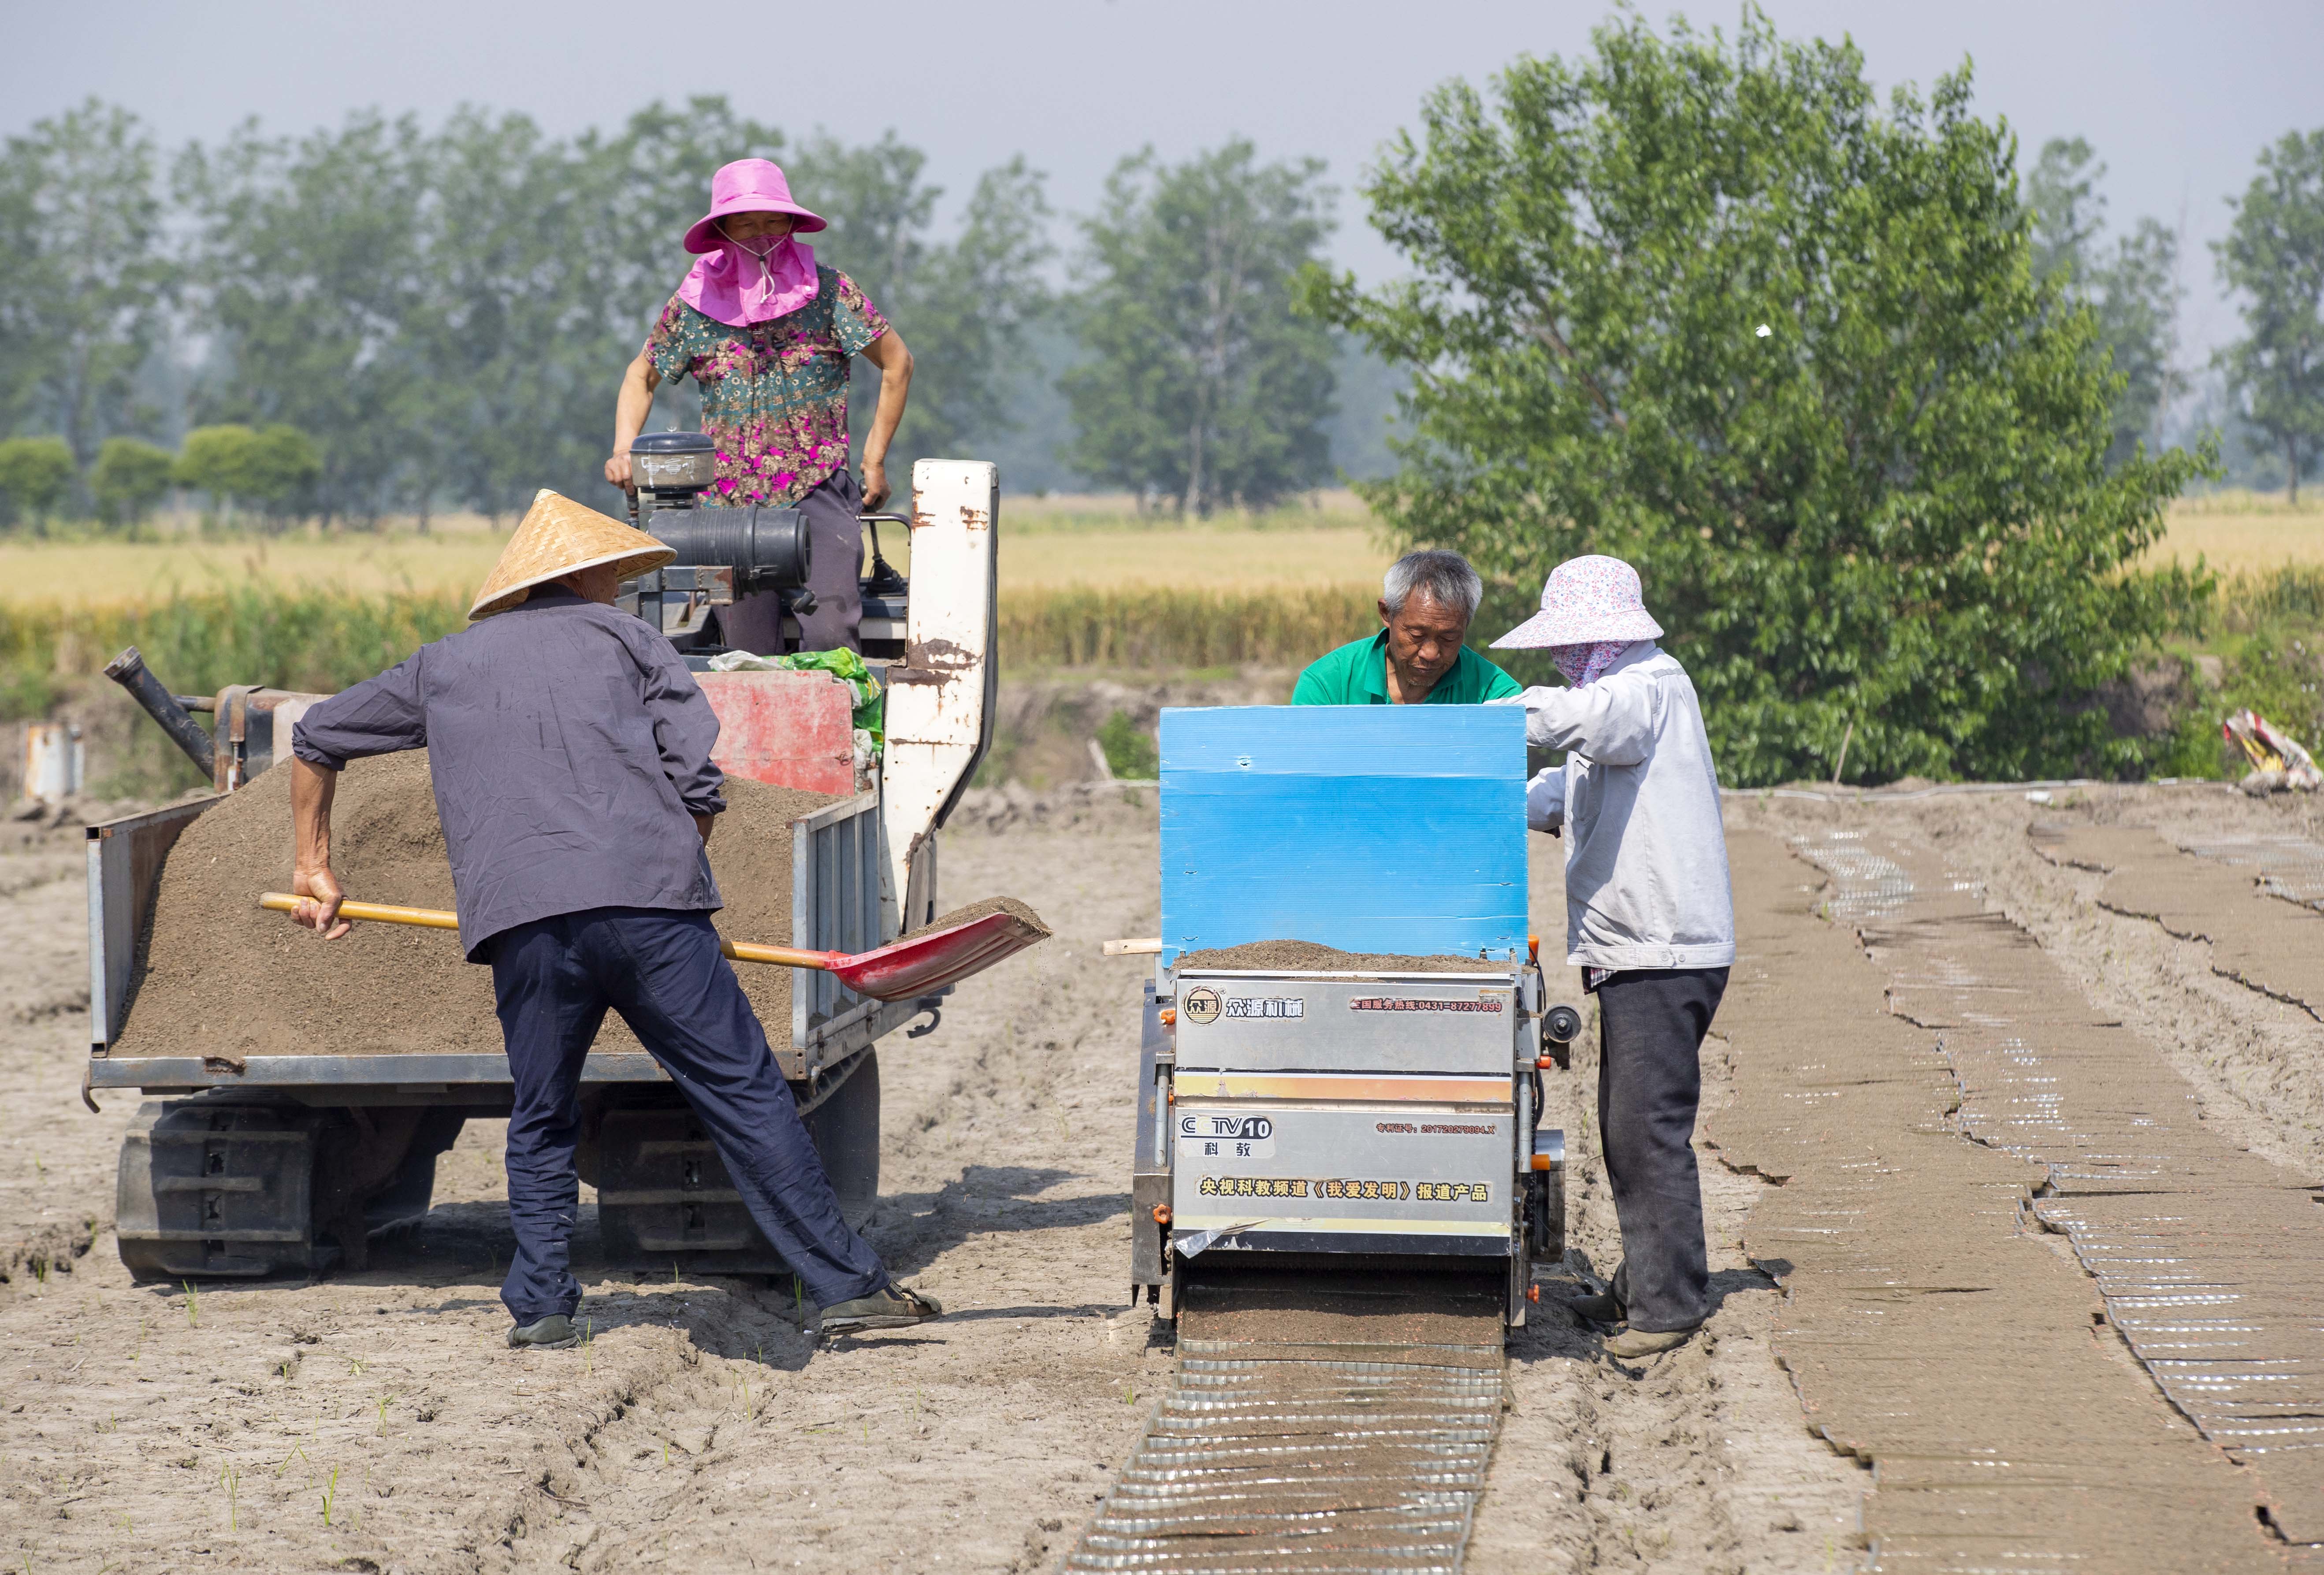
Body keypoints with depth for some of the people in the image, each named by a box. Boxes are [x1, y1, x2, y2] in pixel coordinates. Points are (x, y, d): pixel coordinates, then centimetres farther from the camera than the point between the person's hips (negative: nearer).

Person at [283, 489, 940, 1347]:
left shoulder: (446, 665, 28)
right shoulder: (627, 640, 20)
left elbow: (317, 737, 39)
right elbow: (702, 777, 8)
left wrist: (314, 867, 47)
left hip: (521, 923, 2)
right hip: (650, 905, -2)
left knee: (542, 1124, 20)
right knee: (747, 1098, 1)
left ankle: (541, 1306, 13)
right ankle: (846, 1284, 0)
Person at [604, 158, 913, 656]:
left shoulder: (827, 290, -1)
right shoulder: (695, 303, 5)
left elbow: (896, 363, 8)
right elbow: (642, 377, 20)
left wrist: (874, 461, 5)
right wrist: (624, 451, 4)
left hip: (818, 489, -2)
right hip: (729, 497, 2)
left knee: (830, 635, -22)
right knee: (749, 656, 0)